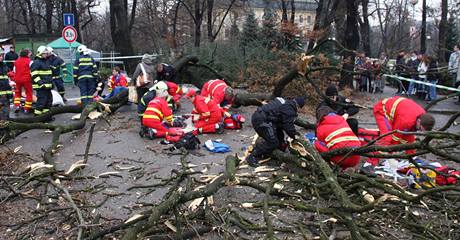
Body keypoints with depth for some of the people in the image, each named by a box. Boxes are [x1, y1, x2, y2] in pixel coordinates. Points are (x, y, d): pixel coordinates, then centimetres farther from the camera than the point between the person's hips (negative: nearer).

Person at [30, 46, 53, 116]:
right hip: (41, 86, -9)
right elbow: (34, 74, -17)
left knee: (49, 99, 14)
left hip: (47, 86, 9)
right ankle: (37, 114, -5)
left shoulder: (46, 61, 20)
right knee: (41, 100, -11)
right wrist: (40, 82, -24)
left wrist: (51, 82, 25)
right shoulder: (36, 62, -10)